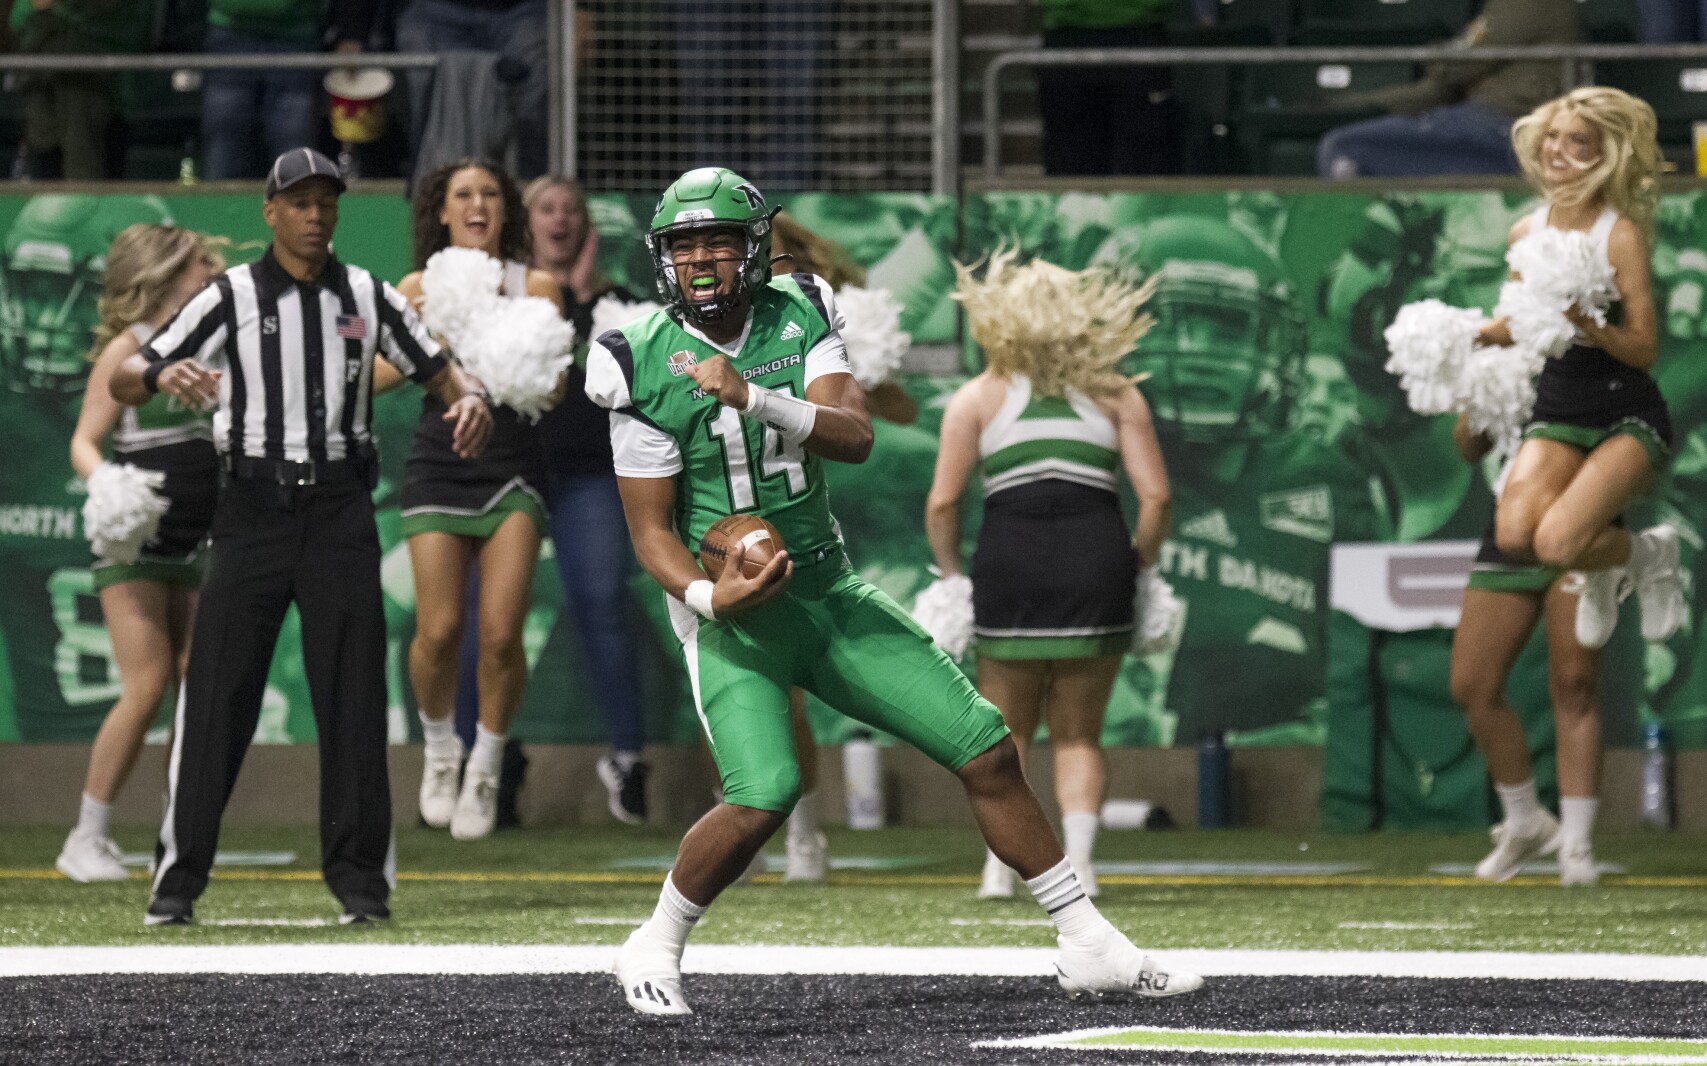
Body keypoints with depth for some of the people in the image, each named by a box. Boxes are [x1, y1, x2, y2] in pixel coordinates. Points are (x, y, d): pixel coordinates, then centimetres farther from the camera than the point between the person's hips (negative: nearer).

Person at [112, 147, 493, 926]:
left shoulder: (367, 298, 9)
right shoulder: (231, 298, 1)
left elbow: (435, 368, 16)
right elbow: (124, 382, -3)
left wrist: (469, 396, -7)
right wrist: (164, 374, -26)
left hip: (339, 509, 2)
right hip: (254, 507, -2)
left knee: (352, 692, 0)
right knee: (218, 689, -5)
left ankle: (358, 876, 6)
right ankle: (179, 877, -1)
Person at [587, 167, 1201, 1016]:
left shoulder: (798, 319, -1)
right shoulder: (648, 368, -11)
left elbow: (855, 436, -17)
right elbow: (651, 531, -9)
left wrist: (752, 397, -32)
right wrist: (708, 596, -28)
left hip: (829, 590, 5)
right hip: (734, 606, -5)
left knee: (988, 751, 1)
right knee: (763, 796, -25)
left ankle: (1089, 944, 13)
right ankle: (654, 950, -1)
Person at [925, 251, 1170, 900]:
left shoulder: (978, 397, 9)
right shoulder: (1115, 394, 11)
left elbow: (942, 503, 0)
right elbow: (1155, 495, 1)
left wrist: (950, 572, 12)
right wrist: (1141, 563, 14)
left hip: (1010, 565, -1)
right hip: (1095, 562, 1)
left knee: (1005, 731, 13)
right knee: (1077, 733, 12)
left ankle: (999, 865, 0)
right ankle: (1077, 860, -5)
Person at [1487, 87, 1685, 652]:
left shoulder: (1621, 235, -12)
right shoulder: (1526, 233, 5)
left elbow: (1645, 348, -14)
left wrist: (1587, 326, -30)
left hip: (1627, 415, -5)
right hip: (1556, 410, 5)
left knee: (1557, 543, -26)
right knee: (1514, 536, -22)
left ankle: (1649, 553, 9)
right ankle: (1602, 573, 14)